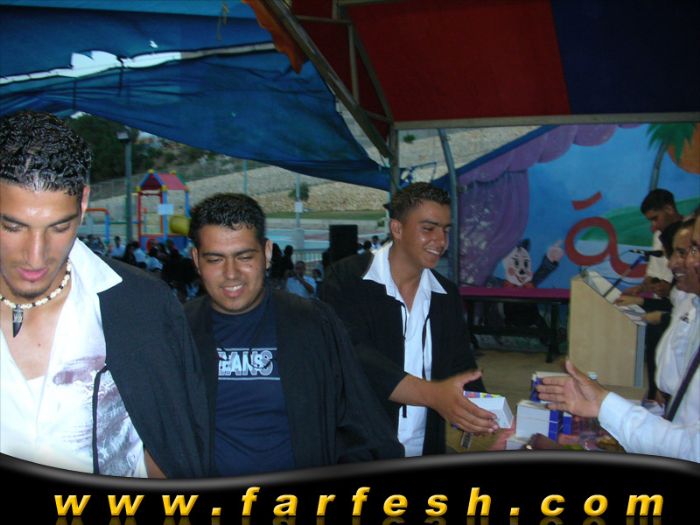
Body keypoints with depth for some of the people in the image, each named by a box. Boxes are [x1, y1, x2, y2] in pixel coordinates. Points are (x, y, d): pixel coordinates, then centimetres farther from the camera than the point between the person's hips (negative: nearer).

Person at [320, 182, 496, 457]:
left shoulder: (447, 295, 4)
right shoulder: (347, 280, -12)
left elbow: (462, 368, 4)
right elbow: (352, 357, -23)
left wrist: (491, 427, -14)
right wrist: (433, 394, -34)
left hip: (426, 451, 5)